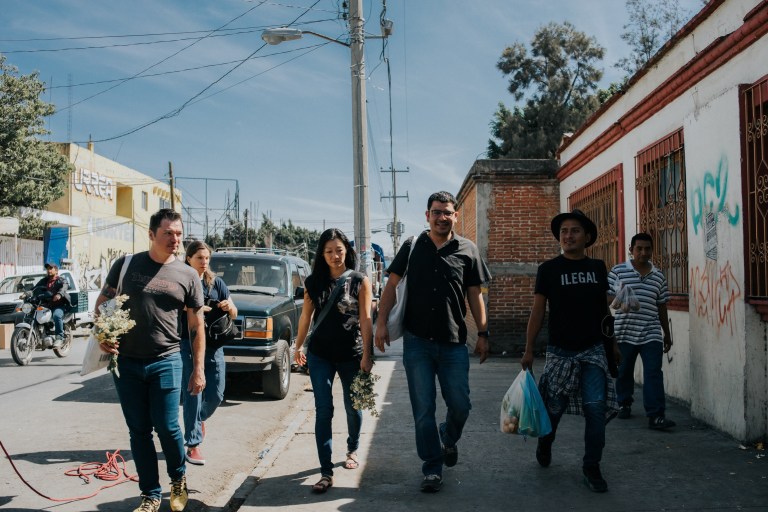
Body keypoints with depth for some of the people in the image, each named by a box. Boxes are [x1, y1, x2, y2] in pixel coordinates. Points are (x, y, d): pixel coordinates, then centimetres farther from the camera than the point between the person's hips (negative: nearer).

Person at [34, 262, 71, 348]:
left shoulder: (61, 280, 7)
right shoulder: (44, 281, 23)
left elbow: (64, 287, -16)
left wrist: (59, 294, -39)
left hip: (59, 305, -5)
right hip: (46, 305, 5)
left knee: (57, 315, -35)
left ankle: (59, 338, -31)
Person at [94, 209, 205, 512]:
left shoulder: (187, 275, 1)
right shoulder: (126, 265, 2)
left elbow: (196, 326, 4)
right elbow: (101, 303, 11)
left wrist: (198, 369, 0)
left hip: (166, 362, -1)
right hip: (126, 362, 2)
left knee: (167, 428, -2)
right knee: (139, 431, 8)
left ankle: (179, 480, 26)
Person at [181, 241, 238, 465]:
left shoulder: (217, 283, 9)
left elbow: (234, 314, 9)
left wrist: (230, 307, -14)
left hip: (214, 345, 4)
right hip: (188, 345, -4)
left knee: (216, 394, 7)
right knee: (193, 394, -4)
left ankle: (199, 418, 38)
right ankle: (193, 445, 4)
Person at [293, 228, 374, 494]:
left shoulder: (360, 281, -4)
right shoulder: (314, 282, 3)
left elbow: (365, 320, -9)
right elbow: (306, 316, 12)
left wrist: (367, 356, -14)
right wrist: (298, 346, 17)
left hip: (351, 355, -1)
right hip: (320, 355, 1)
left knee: (352, 407, 14)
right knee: (323, 411, -3)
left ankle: (352, 450, 41)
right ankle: (326, 472, -2)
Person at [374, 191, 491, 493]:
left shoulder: (467, 250, 5)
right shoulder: (411, 247, 5)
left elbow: (474, 295, 7)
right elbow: (392, 285, 6)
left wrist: (483, 334, 4)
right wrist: (381, 322, -3)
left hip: (454, 343, 1)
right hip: (417, 341, 0)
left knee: (460, 405, 3)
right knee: (423, 410, 3)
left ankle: (448, 440, 36)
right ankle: (432, 469, 14)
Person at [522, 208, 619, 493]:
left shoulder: (598, 268, 7)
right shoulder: (549, 269, -2)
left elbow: (604, 307, 16)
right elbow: (538, 310, -2)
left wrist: (613, 341, 16)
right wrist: (528, 350, -6)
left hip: (593, 350, 2)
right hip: (560, 351, -2)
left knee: (596, 408, -8)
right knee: (554, 408, 6)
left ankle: (591, 468, 6)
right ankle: (544, 444, 38)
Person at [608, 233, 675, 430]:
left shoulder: (659, 276, 10)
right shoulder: (618, 271, 1)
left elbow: (661, 307, 16)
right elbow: (606, 297, 1)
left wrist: (667, 333, 18)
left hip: (651, 334, 1)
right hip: (624, 332, -1)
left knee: (654, 373, -8)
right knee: (624, 371, 12)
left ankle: (655, 415, -10)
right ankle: (624, 404, 34)